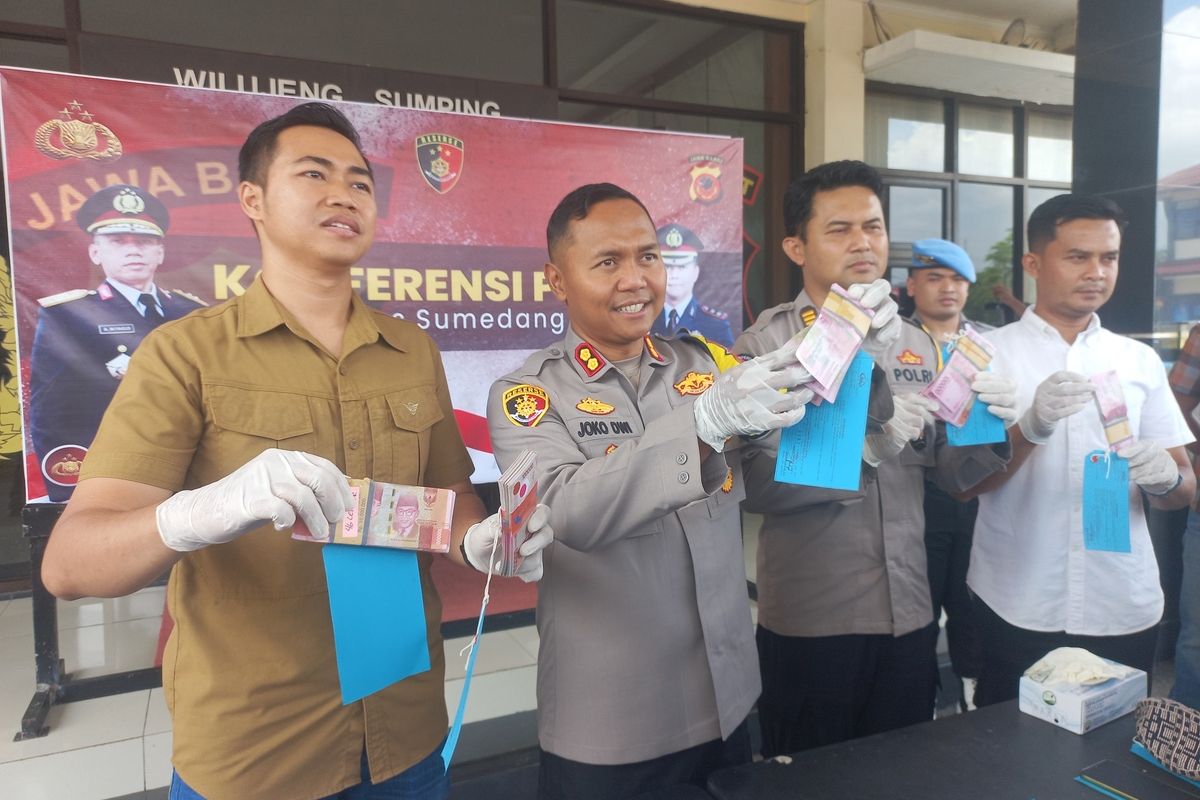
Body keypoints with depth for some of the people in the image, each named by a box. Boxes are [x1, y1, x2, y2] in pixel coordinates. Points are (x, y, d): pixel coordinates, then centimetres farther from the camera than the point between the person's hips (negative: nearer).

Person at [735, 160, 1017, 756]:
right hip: (808, 623, -5)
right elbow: (754, 481, -18)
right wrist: (863, 448, -24)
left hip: (909, 615, 5)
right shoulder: (766, 344, -8)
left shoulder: (918, 345, 8)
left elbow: (947, 473, 9)